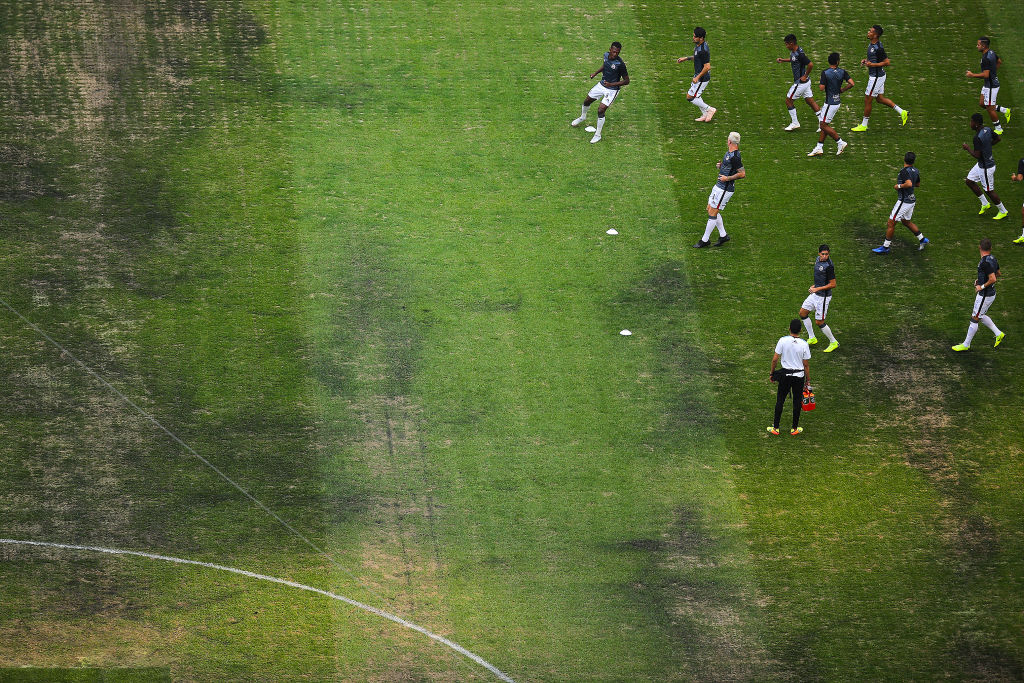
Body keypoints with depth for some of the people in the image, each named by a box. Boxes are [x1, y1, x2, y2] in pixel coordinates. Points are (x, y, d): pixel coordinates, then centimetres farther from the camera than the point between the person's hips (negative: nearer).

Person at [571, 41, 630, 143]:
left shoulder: (620, 64, -29)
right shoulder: (606, 55, -9)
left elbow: (626, 81, -22)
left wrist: (611, 84, -31)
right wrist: (596, 73, 10)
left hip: (612, 90, -7)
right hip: (602, 85, 7)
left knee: (601, 110, -16)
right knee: (587, 101, 21)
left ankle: (598, 135, 4)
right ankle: (583, 117, 55)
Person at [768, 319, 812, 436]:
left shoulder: (783, 341, -12)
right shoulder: (804, 344, -11)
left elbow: (775, 359, -9)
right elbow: (806, 365, -5)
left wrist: (772, 374, 5)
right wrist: (808, 380, 6)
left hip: (785, 374, 0)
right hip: (799, 376, 0)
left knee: (780, 400, 11)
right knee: (797, 402, 12)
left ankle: (775, 428, 15)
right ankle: (795, 428, 21)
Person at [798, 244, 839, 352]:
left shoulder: (829, 266, -25)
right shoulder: (818, 259, 2)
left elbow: (833, 284, -22)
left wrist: (817, 289, -22)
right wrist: (814, 286, 11)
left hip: (823, 297, -9)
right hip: (815, 294, 9)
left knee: (819, 322, -2)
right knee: (802, 313, 15)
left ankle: (833, 342, 16)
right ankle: (812, 338, 28)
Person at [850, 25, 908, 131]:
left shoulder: (878, 48, -26)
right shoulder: (871, 44, 5)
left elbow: (887, 62, -23)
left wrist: (872, 64, -25)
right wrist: (865, 60, 4)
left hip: (877, 77, -10)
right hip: (874, 75, 10)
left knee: (867, 100, 2)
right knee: (880, 98, 20)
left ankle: (863, 125, 16)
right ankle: (902, 112, 25)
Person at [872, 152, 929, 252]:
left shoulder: (904, 171, -22)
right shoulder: (915, 171, 4)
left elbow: (909, 184, -37)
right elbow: (918, 184, 20)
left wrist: (899, 186, -21)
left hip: (904, 201, -9)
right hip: (911, 200, 9)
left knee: (891, 224, 0)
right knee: (906, 221, 27)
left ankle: (885, 247, 7)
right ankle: (922, 239, 30)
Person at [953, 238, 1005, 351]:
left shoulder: (985, 262, -26)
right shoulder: (993, 259, 3)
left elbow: (993, 279, -32)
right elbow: (997, 274, 18)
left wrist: (982, 286, -18)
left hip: (985, 296, -9)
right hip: (991, 293, 9)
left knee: (974, 319, 3)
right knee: (980, 316, 25)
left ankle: (966, 345, 14)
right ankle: (998, 334, 29)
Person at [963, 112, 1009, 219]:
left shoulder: (977, 137, -31)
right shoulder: (987, 129, -3)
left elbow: (977, 155, -30)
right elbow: (997, 139, 13)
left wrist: (967, 148, -15)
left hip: (986, 167, -10)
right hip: (981, 164, 10)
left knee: (989, 190, 7)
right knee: (969, 181, 19)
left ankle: (1003, 211, 23)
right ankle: (985, 204, 30)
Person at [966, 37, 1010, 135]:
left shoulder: (986, 58, -27)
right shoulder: (991, 52, 3)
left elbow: (986, 75, -30)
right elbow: (999, 62, 20)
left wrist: (972, 75, -20)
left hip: (991, 86, -10)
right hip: (987, 84, 10)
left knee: (990, 108, 4)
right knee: (981, 104, 18)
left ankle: (998, 129, 19)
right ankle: (1005, 110, 26)